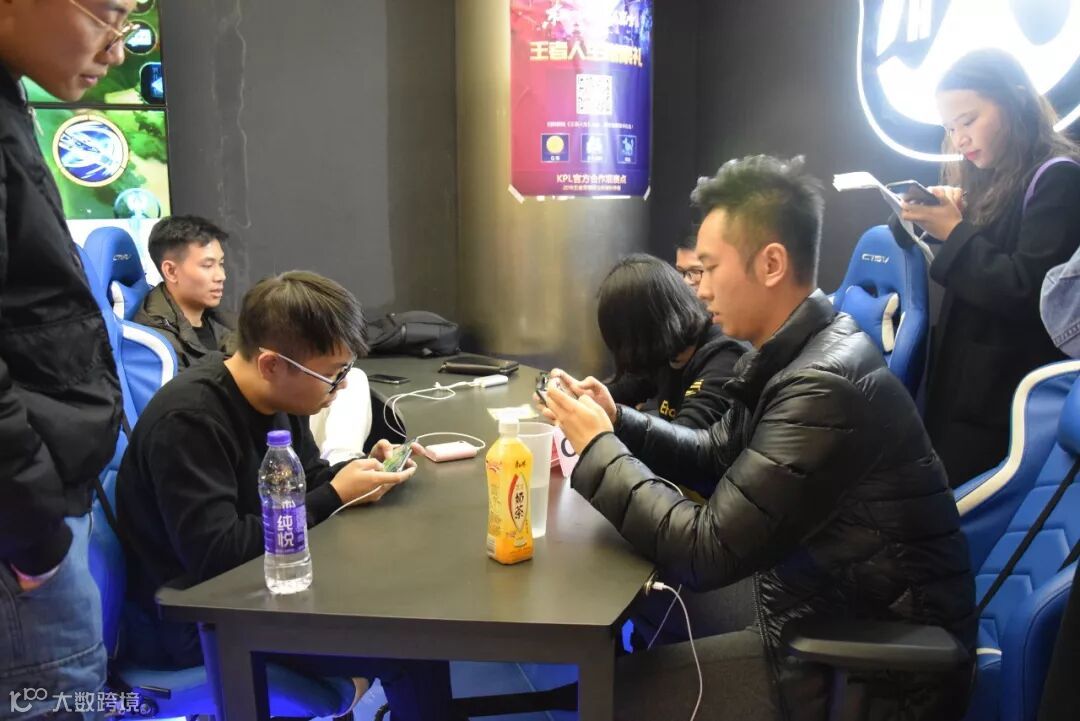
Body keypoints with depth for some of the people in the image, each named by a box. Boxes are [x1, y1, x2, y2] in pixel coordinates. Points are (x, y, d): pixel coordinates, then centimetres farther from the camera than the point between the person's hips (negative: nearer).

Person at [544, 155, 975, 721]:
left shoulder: (824, 387, -28)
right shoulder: (792, 355, 3)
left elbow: (709, 552, -26)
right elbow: (717, 457, 14)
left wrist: (597, 450, -16)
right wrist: (617, 422, -1)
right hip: (831, 616, 8)